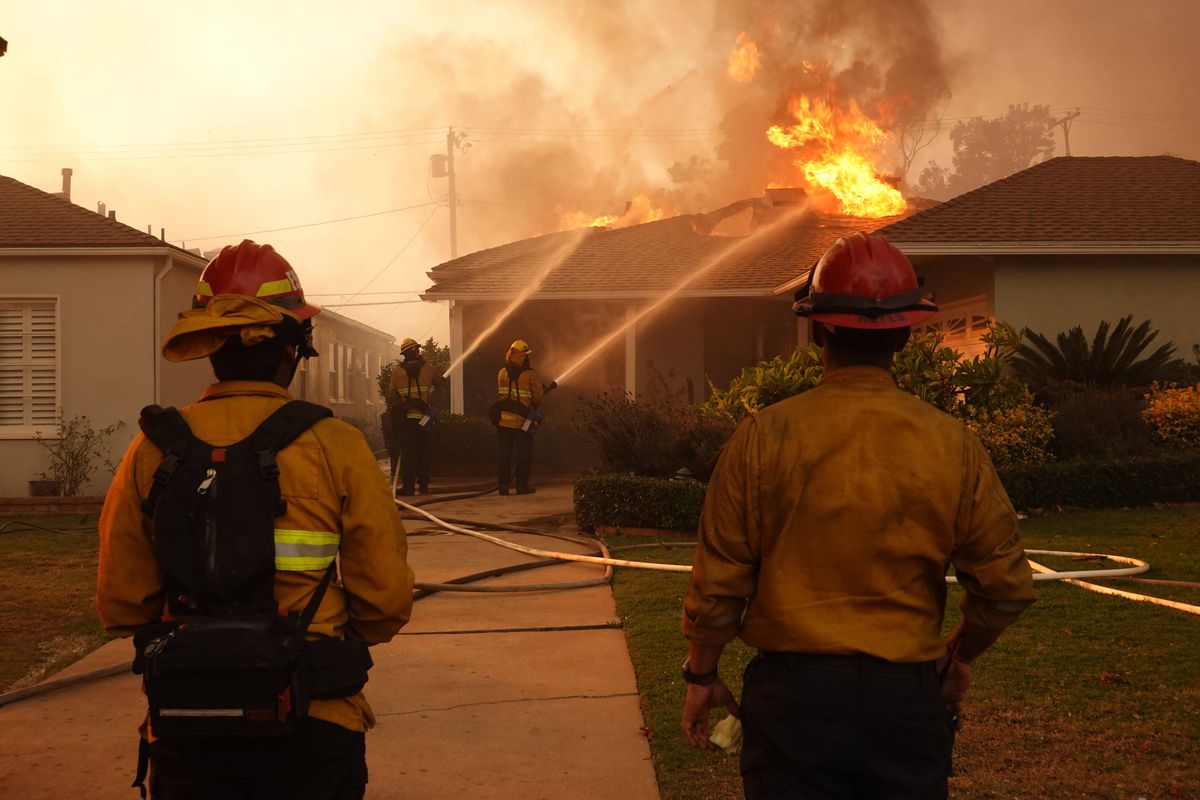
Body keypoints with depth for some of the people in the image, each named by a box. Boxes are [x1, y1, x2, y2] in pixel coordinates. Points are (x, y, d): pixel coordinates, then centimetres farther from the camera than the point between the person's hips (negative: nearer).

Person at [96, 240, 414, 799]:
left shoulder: (153, 452, -4)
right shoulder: (336, 447, -10)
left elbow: (121, 605, 1)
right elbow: (387, 600, -7)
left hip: (186, 733, 2)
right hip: (312, 729, -2)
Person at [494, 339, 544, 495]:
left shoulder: (502, 373, 3)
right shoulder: (530, 375, -10)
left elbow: (499, 393, 10)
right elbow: (537, 398, -6)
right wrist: (533, 406, 15)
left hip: (504, 420, 4)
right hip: (523, 421, -3)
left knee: (505, 453, 10)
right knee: (523, 455, 6)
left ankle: (504, 484, 7)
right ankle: (522, 485, 6)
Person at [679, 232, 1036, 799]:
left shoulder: (764, 437, -9)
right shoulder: (952, 444, -3)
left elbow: (718, 580, -5)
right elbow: (1006, 586, 2)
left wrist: (702, 674, 10)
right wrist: (961, 656, 20)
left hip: (793, 693, -1)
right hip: (908, 695, 2)